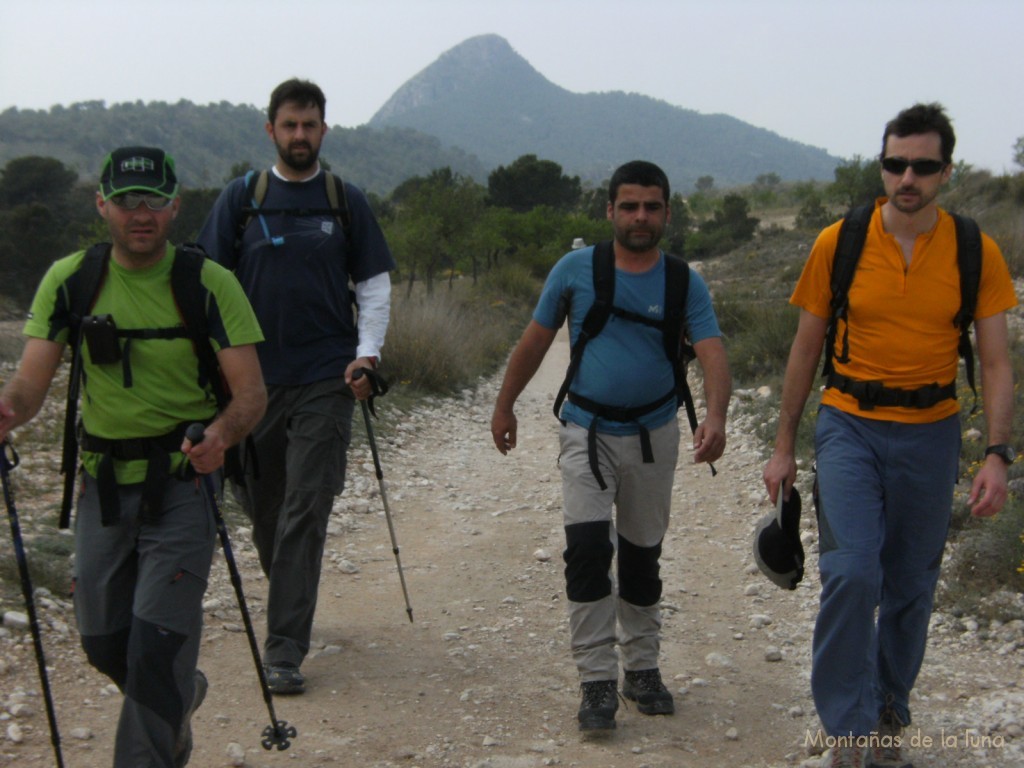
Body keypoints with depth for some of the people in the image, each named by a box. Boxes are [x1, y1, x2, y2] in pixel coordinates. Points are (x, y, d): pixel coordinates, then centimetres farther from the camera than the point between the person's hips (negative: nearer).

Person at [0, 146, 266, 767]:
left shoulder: (210, 284, -10)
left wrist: (221, 435, -35)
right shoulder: (70, 280, -2)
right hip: (103, 481, 4)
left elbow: (252, 394, -13)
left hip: (183, 479, -3)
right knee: (104, 641, 13)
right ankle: (179, 695, 44)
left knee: (158, 642, -11)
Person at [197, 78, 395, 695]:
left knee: (305, 512, -7)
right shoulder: (241, 198, 6)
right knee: (261, 505, 12)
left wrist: (367, 354, -6)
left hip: (325, 381, -2)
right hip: (253, 378, 2)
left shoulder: (346, 202, 6)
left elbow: (376, 286, 7)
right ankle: (291, 602, 38)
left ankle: (285, 652, -4)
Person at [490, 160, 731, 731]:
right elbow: (537, 340, 6)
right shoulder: (576, 269, -5)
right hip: (588, 431, -1)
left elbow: (713, 353, -18)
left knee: (643, 554, 13)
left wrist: (716, 417, -36)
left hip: (654, 436, 2)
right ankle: (598, 681, -8)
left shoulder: (685, 284, -5)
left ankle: (642, 668, 29)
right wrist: (505, 405, 9)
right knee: (588, 546, -16)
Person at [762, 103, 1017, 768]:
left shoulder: (976, 253, -4)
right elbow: (806, 350, 3)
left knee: (911, 586, 10)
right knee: (852, 573, -15)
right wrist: (785, 447, 5)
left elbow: (997, 363, -2)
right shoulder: (839, 242, -5)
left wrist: (998, 455, -15)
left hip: (930, 435, 2)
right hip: (849, 426, -1)